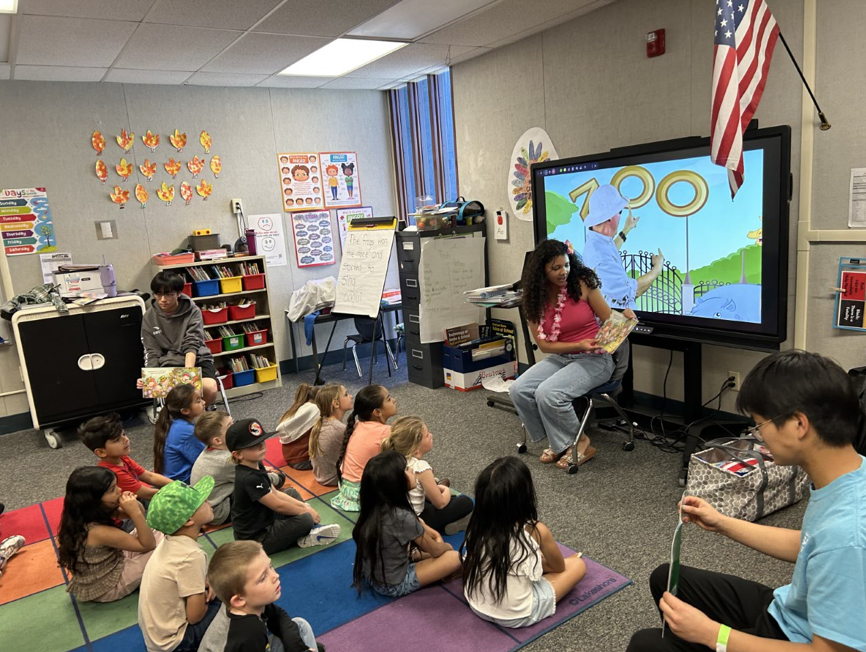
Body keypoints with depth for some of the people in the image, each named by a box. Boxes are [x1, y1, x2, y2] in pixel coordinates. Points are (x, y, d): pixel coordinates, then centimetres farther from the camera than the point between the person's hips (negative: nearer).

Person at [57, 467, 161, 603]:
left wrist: (134, 505, -23)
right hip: (105, 589, -8)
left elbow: (140, 515, 0)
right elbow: (148, 545, -24)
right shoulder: (99, 532, -35)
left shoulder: (82, 516, -9)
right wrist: (135, 512, -33)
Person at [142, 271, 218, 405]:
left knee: (209, 389, -30)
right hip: (169, 363, 0)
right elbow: (152, 353, 2)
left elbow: (192, 345, -12)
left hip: (197, 359, 0)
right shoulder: (149, 317, 3)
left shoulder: (192, 311, -4)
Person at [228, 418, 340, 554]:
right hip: (256, 540, -10)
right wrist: (306, 511, -9)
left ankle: (312, 529, 5)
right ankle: (303, 538, 8)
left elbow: (275, 493, 9)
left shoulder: (256, 466, 1)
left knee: (292, 493, 17)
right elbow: (278, 506, -22)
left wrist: (303, 505, 1)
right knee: (306, 520, -24)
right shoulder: (249, 478, -29)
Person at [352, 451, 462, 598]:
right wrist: (446, 546, 8)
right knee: (454, 557, -4)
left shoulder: (373, 507, -10)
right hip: (393, 585, -8)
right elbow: (435, 550, -12)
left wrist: (435, 535, 5)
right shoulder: (402, 517, -32)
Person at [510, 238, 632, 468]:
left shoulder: (583, 283, -10)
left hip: (594, 359, -5)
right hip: (560, 357, 5)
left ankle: (578, 445, -1)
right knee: (518, 389, -17)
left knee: (548, 393, -27)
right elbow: (543, 344, -4)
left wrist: (624, 317, -27)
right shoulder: (535, 298, -2)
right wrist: (578, 345, -18)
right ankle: (557, 442, 3)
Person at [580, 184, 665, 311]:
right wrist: (657, 268, -8)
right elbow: (631, 291, -24)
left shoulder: (596, 241, 4)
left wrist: (626, 231, 40)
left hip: (614, 313, 10)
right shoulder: (599, 253, -27)